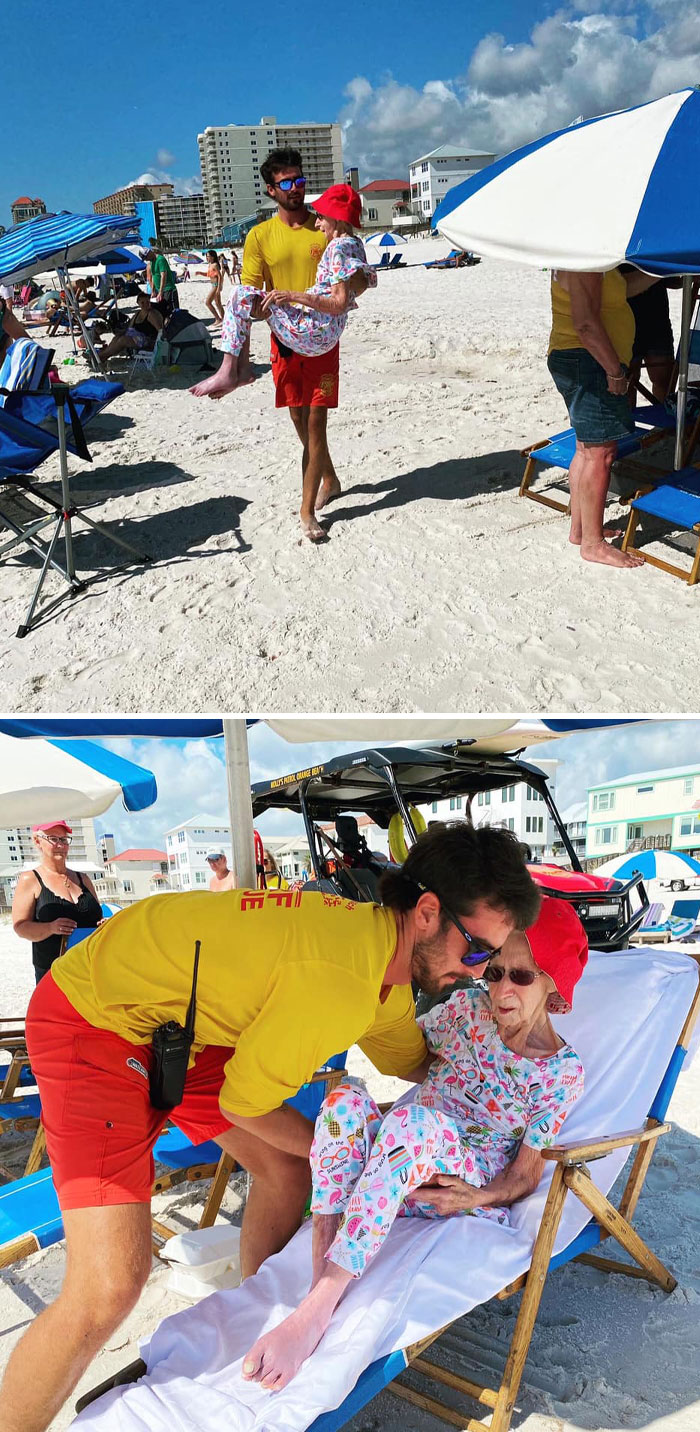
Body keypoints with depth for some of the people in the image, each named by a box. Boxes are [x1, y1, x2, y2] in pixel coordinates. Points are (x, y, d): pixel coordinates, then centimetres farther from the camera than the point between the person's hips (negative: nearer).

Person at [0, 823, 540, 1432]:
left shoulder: (384, 950, -2)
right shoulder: (344, 975, -31)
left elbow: (416, 1062, 17)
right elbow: (244, 1102, -17)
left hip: (180, 1026, 9)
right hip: (95, 1016, -9)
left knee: (286, 1171, 15)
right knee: (108, 1287, -17)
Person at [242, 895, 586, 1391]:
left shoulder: (562, 1070, -5)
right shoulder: (468, 1007, 4)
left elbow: (526, 1174, -4)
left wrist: (478, 1196, -23)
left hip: (477, 1192, -4)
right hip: (403, 1169, 4)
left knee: (416, 1119, -39)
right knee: (347, 1096, -29)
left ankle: (315, 1311, -42)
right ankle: (320, 1278, -36)